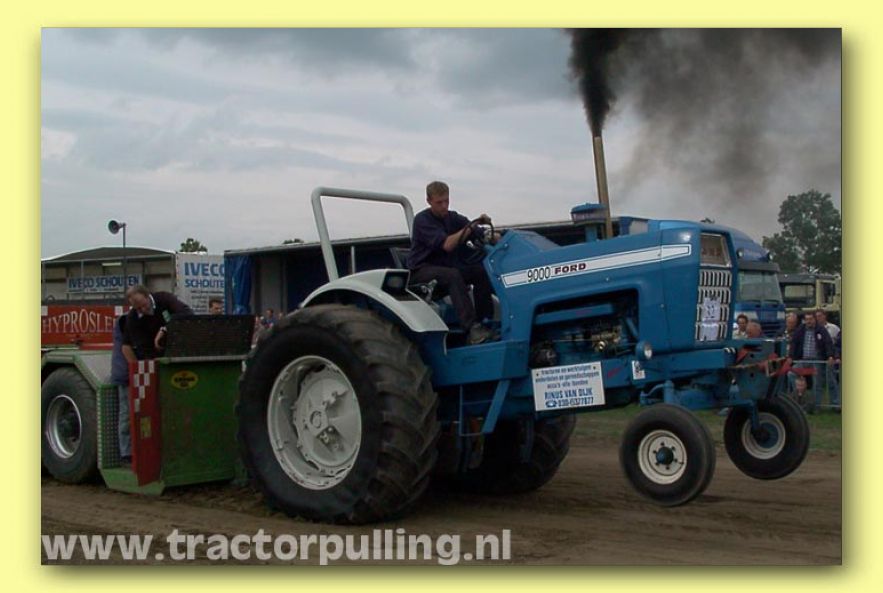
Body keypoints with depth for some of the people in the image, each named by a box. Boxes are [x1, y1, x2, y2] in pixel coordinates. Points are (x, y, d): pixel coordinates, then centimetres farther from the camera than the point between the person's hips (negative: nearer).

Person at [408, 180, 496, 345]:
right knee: (453, 275, -36)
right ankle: (472, 328, -44)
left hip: (445, 266, 7)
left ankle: (485, 321, -16)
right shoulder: (422, 220, -12)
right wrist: (471, 226, -25)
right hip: (422, 269, -7)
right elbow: (447, 244, -23)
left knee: (481, 271, -17)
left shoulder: (452, 217, 9)